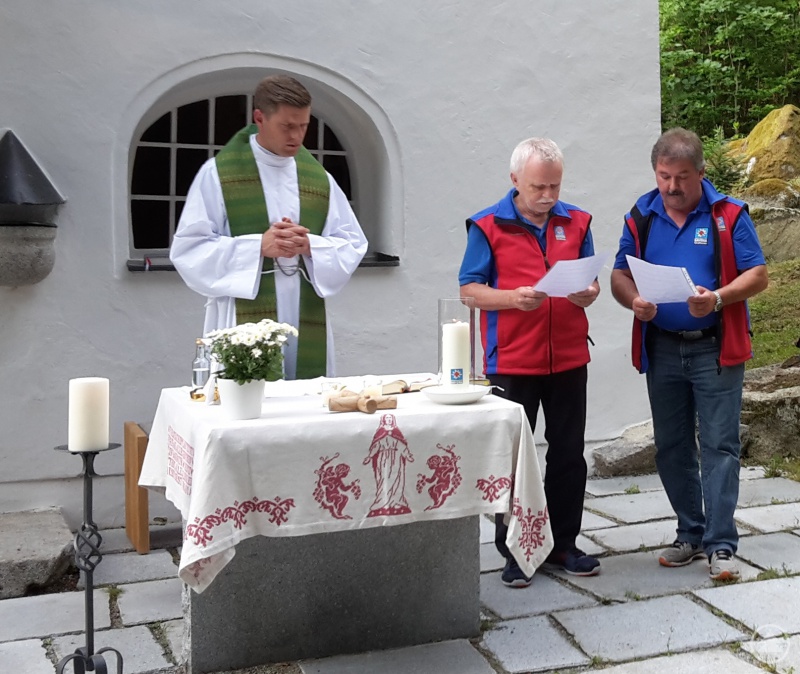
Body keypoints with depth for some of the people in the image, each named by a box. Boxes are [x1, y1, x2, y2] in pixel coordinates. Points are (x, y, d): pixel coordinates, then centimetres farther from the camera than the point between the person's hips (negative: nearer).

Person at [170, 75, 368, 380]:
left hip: (307, 329, 4)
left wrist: (310, 246, -10)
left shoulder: (319, 179, 11)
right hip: (244, 327, -3)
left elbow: (352, 245, 10)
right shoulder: (218, 173, 0)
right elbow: (188, 248, -4)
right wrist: (258, 246, -16)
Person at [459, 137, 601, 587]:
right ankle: (513, 550, 18)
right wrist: (513, 297, -21)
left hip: (569, 359, 4)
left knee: (569, 455, 10)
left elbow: (590, 279, 14)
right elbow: (469, 289, -4)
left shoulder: (577, 222, 9)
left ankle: (564, 544, 25)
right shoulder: (489, 226, -2)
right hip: (512, 362, -3)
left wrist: (589, 294, -9)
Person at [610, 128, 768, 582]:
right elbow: (620, 275, 6)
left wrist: (717, 298, -24)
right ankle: (691, 535, 24)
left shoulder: (729, 214, -3)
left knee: (720, 445, -4)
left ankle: (721, 545, 2)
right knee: (672, 449, 10)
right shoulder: (641, 216, 6)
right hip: (662, 351, 4)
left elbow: (757, 275, -6)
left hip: (716, 349, -4)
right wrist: (633, 300, -16)